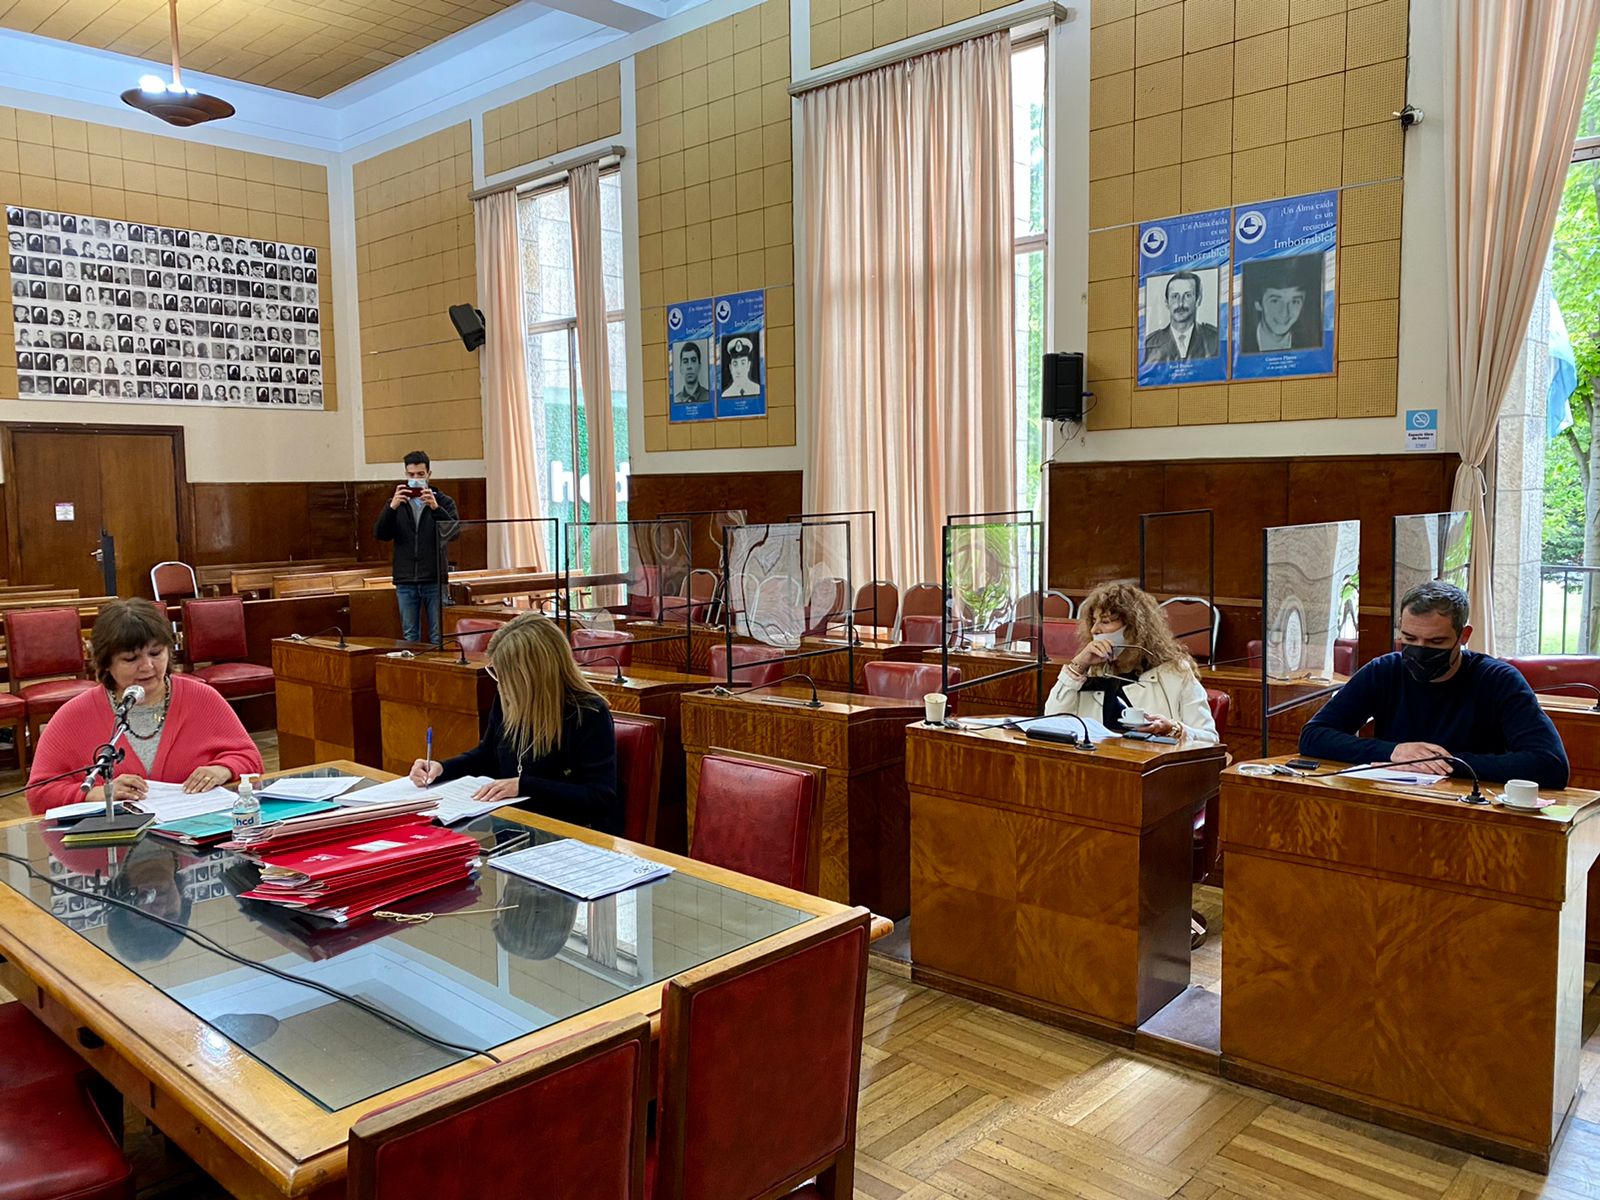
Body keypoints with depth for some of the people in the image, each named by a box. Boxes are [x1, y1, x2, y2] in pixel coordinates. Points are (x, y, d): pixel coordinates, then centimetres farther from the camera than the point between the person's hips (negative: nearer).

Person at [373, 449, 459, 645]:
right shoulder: (397, 502, 9)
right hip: (405, 582, 2)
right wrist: (392, 507, -17)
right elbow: (380, 534, -2)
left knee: (439, 636, 3)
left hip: (435, 581, -2)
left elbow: (454, 533, -10)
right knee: (410, 637, 8)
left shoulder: (443, 502, 4)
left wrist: (436, 508, -22)